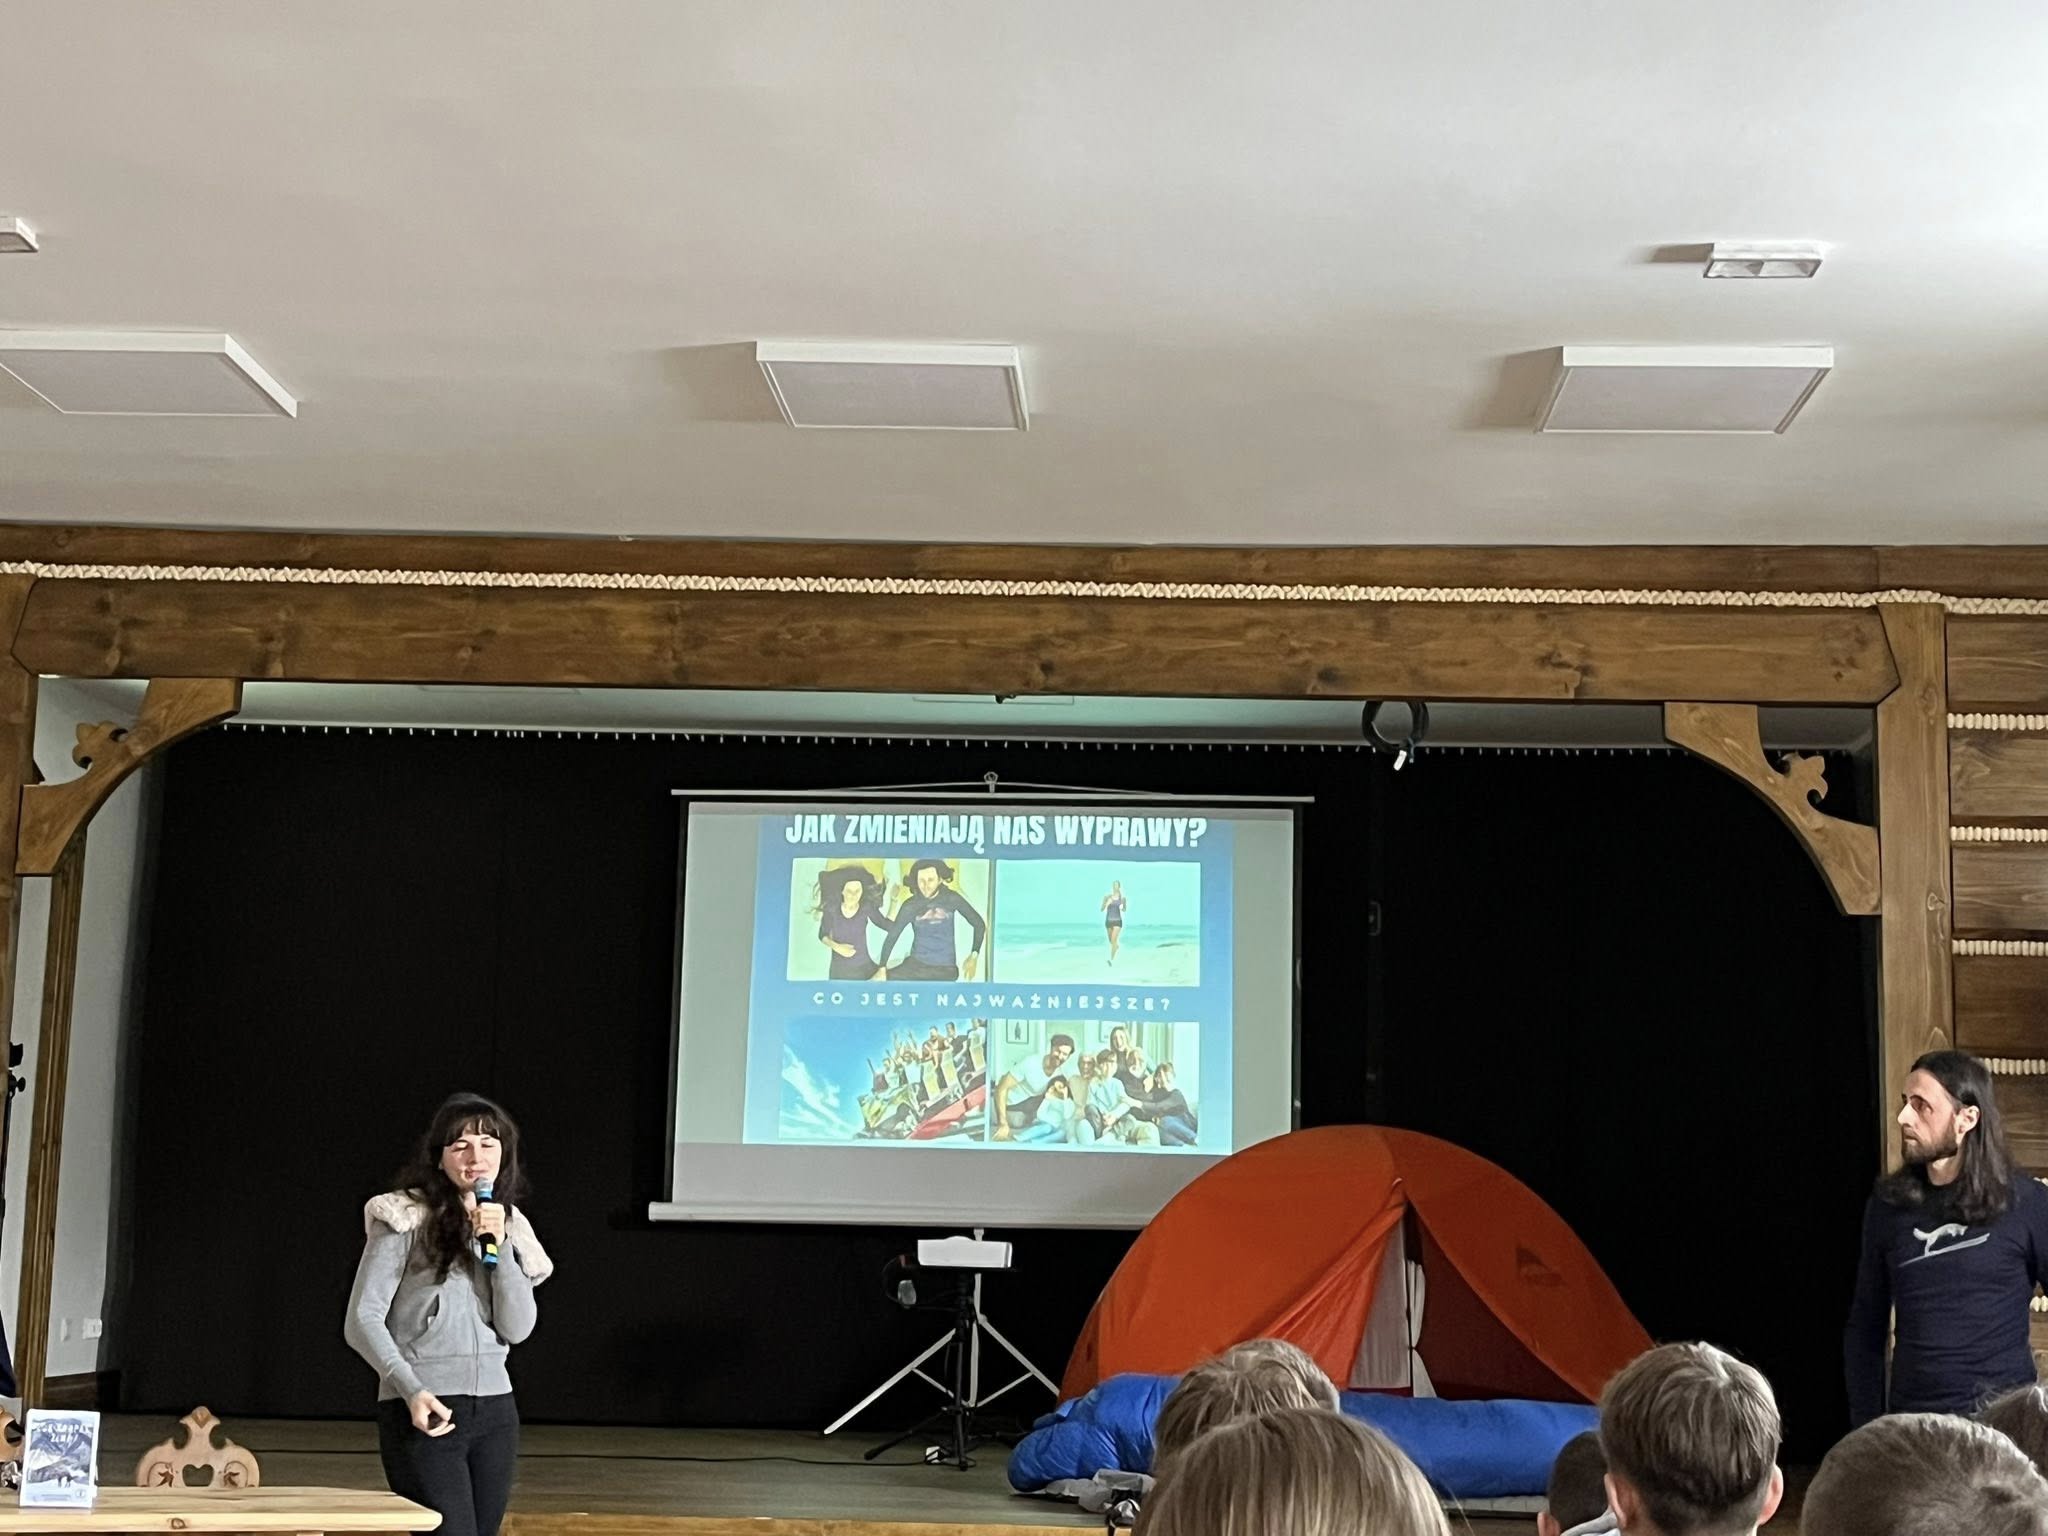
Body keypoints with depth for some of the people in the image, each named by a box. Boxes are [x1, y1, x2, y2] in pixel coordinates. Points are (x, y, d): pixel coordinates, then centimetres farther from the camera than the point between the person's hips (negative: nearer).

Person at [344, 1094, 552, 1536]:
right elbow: (362, 1320, -6)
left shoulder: (509, 1226, 13)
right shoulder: (407, 1219, -3)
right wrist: (411, 1390, -18)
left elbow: (517, 1329, 3)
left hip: (494, 1411, 6)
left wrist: (499, 1246, -8)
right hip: (424, 1413, -6)